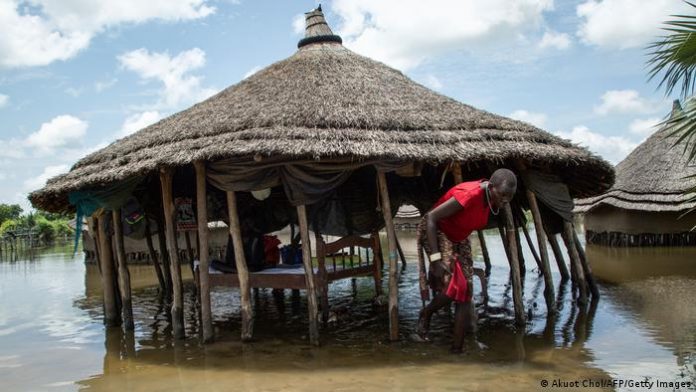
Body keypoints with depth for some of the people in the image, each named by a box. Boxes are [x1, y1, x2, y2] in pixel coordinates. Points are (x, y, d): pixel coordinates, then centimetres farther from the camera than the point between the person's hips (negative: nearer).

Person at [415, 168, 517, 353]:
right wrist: (435, 258, -33)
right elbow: (431, 217, -30)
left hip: (459, 238, 8)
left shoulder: (491, 199, -9)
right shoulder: (469, 194, -33)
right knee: (455, 286, -23)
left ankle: (457, 349, 8)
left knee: (466, 292, 0)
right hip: (435, 233, -8)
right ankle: (425, 315, 6)